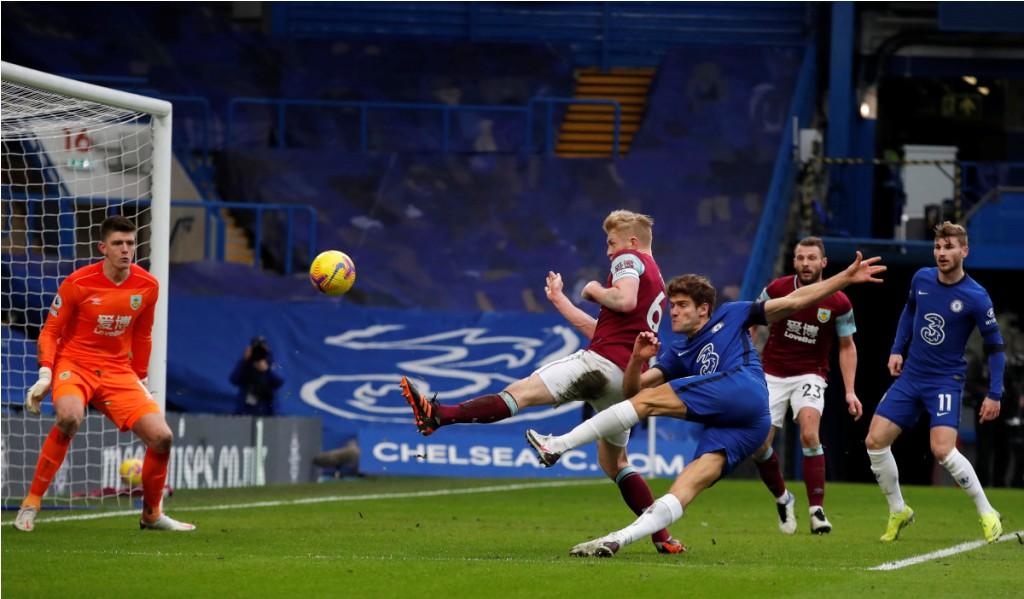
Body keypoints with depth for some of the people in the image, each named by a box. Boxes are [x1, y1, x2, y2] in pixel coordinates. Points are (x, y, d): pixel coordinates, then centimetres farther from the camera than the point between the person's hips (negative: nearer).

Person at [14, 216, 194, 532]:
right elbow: (50, 331, -5)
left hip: (118, 370, 4)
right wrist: (45, 374, -16)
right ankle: (31, 504, -24)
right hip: (74, 364, -4)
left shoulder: (147, 286, -1)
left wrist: (141, 380, 15)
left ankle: (152, 514, 16)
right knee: (69, 417, -37)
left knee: (161, 437, -9)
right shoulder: (78, 283, -13)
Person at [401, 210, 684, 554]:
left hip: (604, 361, -9)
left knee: (520, 392, -21)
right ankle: (662, 537, 12)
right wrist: (559, 300, 38)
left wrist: (596, 292, 0)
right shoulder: (656, 280, 32)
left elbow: (625, 300, -19)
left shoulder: (629, 259, 4)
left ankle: (438, 415, -32)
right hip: (629, 377, 9)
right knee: (614, 462, 18)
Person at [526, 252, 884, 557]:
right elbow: (631, 389, 26)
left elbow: (794, 301, 17)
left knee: (648, 400, -12)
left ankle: (559, 445, -15)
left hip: (741, 387, -6)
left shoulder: (731, 316, 20)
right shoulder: (678, 353, 32)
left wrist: (845, 279, 10)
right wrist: (638, 358, 5)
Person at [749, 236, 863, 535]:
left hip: (810, 375, -2)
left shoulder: (838, 303, -9)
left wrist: (850, 391, -5)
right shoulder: (777, 289, -8)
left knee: (809, 433, -27)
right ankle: (782, 499, 23)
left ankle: (817, 509, -21)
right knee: (758, 445, -5)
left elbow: (847, 347, 2)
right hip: (772, 374, 2)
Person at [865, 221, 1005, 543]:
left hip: (946, 381, -5)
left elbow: (994, 346, -7)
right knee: (875, 441, -3)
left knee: (942, 449, -23)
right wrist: (897, 349, 14)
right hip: (910, 376, 5)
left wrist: (995, 393, -11)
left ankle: (987, 514, -5)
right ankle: (898, 511, 15)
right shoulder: (922, 279, 0)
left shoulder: (975, 297, -14)